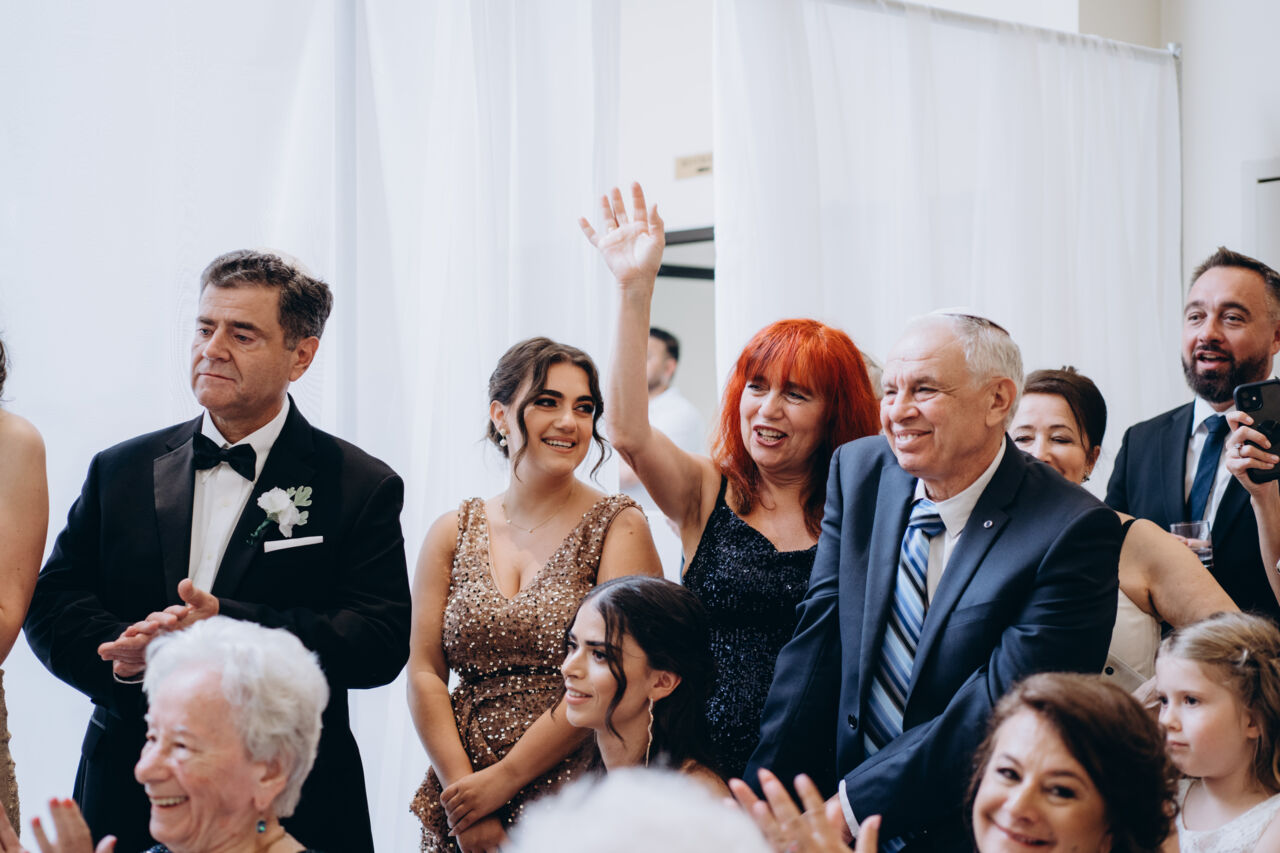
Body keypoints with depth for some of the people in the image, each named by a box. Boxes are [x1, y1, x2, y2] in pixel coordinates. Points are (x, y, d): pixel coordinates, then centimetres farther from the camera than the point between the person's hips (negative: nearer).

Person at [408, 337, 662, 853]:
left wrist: (503, 780, -13)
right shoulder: (453, 533, 6)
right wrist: (461, 792, -10)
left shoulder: (618, 526, -4)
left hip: (574, 809, -3)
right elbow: (425, 673, 1)